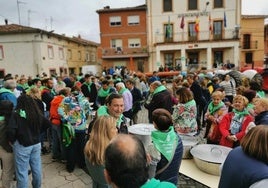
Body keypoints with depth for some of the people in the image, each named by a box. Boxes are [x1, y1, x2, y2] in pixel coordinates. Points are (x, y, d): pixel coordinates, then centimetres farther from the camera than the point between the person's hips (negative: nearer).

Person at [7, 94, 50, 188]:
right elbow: (47, 124, 10)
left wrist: (12, 141, -5)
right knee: (37, 169, 17)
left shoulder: (16, 114, -14)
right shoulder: (37, 113, 1)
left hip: (22, 146, -5)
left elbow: (11, 131, -23)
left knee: (22, 172, 7)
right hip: (36, 144, 6)